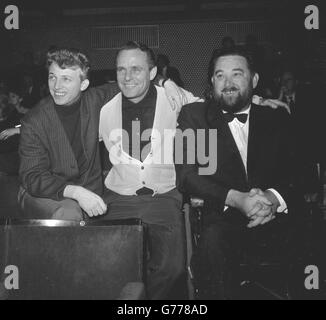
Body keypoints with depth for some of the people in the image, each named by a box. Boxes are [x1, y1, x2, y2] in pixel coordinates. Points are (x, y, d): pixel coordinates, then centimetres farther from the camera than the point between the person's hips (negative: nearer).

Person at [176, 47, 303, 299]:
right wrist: (235, 199, -16)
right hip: (222, 217, -2)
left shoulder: (278, 118, 16)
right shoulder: (194, 115, 11)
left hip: (277, 215, 2)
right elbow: (186, 176, 0)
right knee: (213, 241, -35)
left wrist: (274, 197, -16)